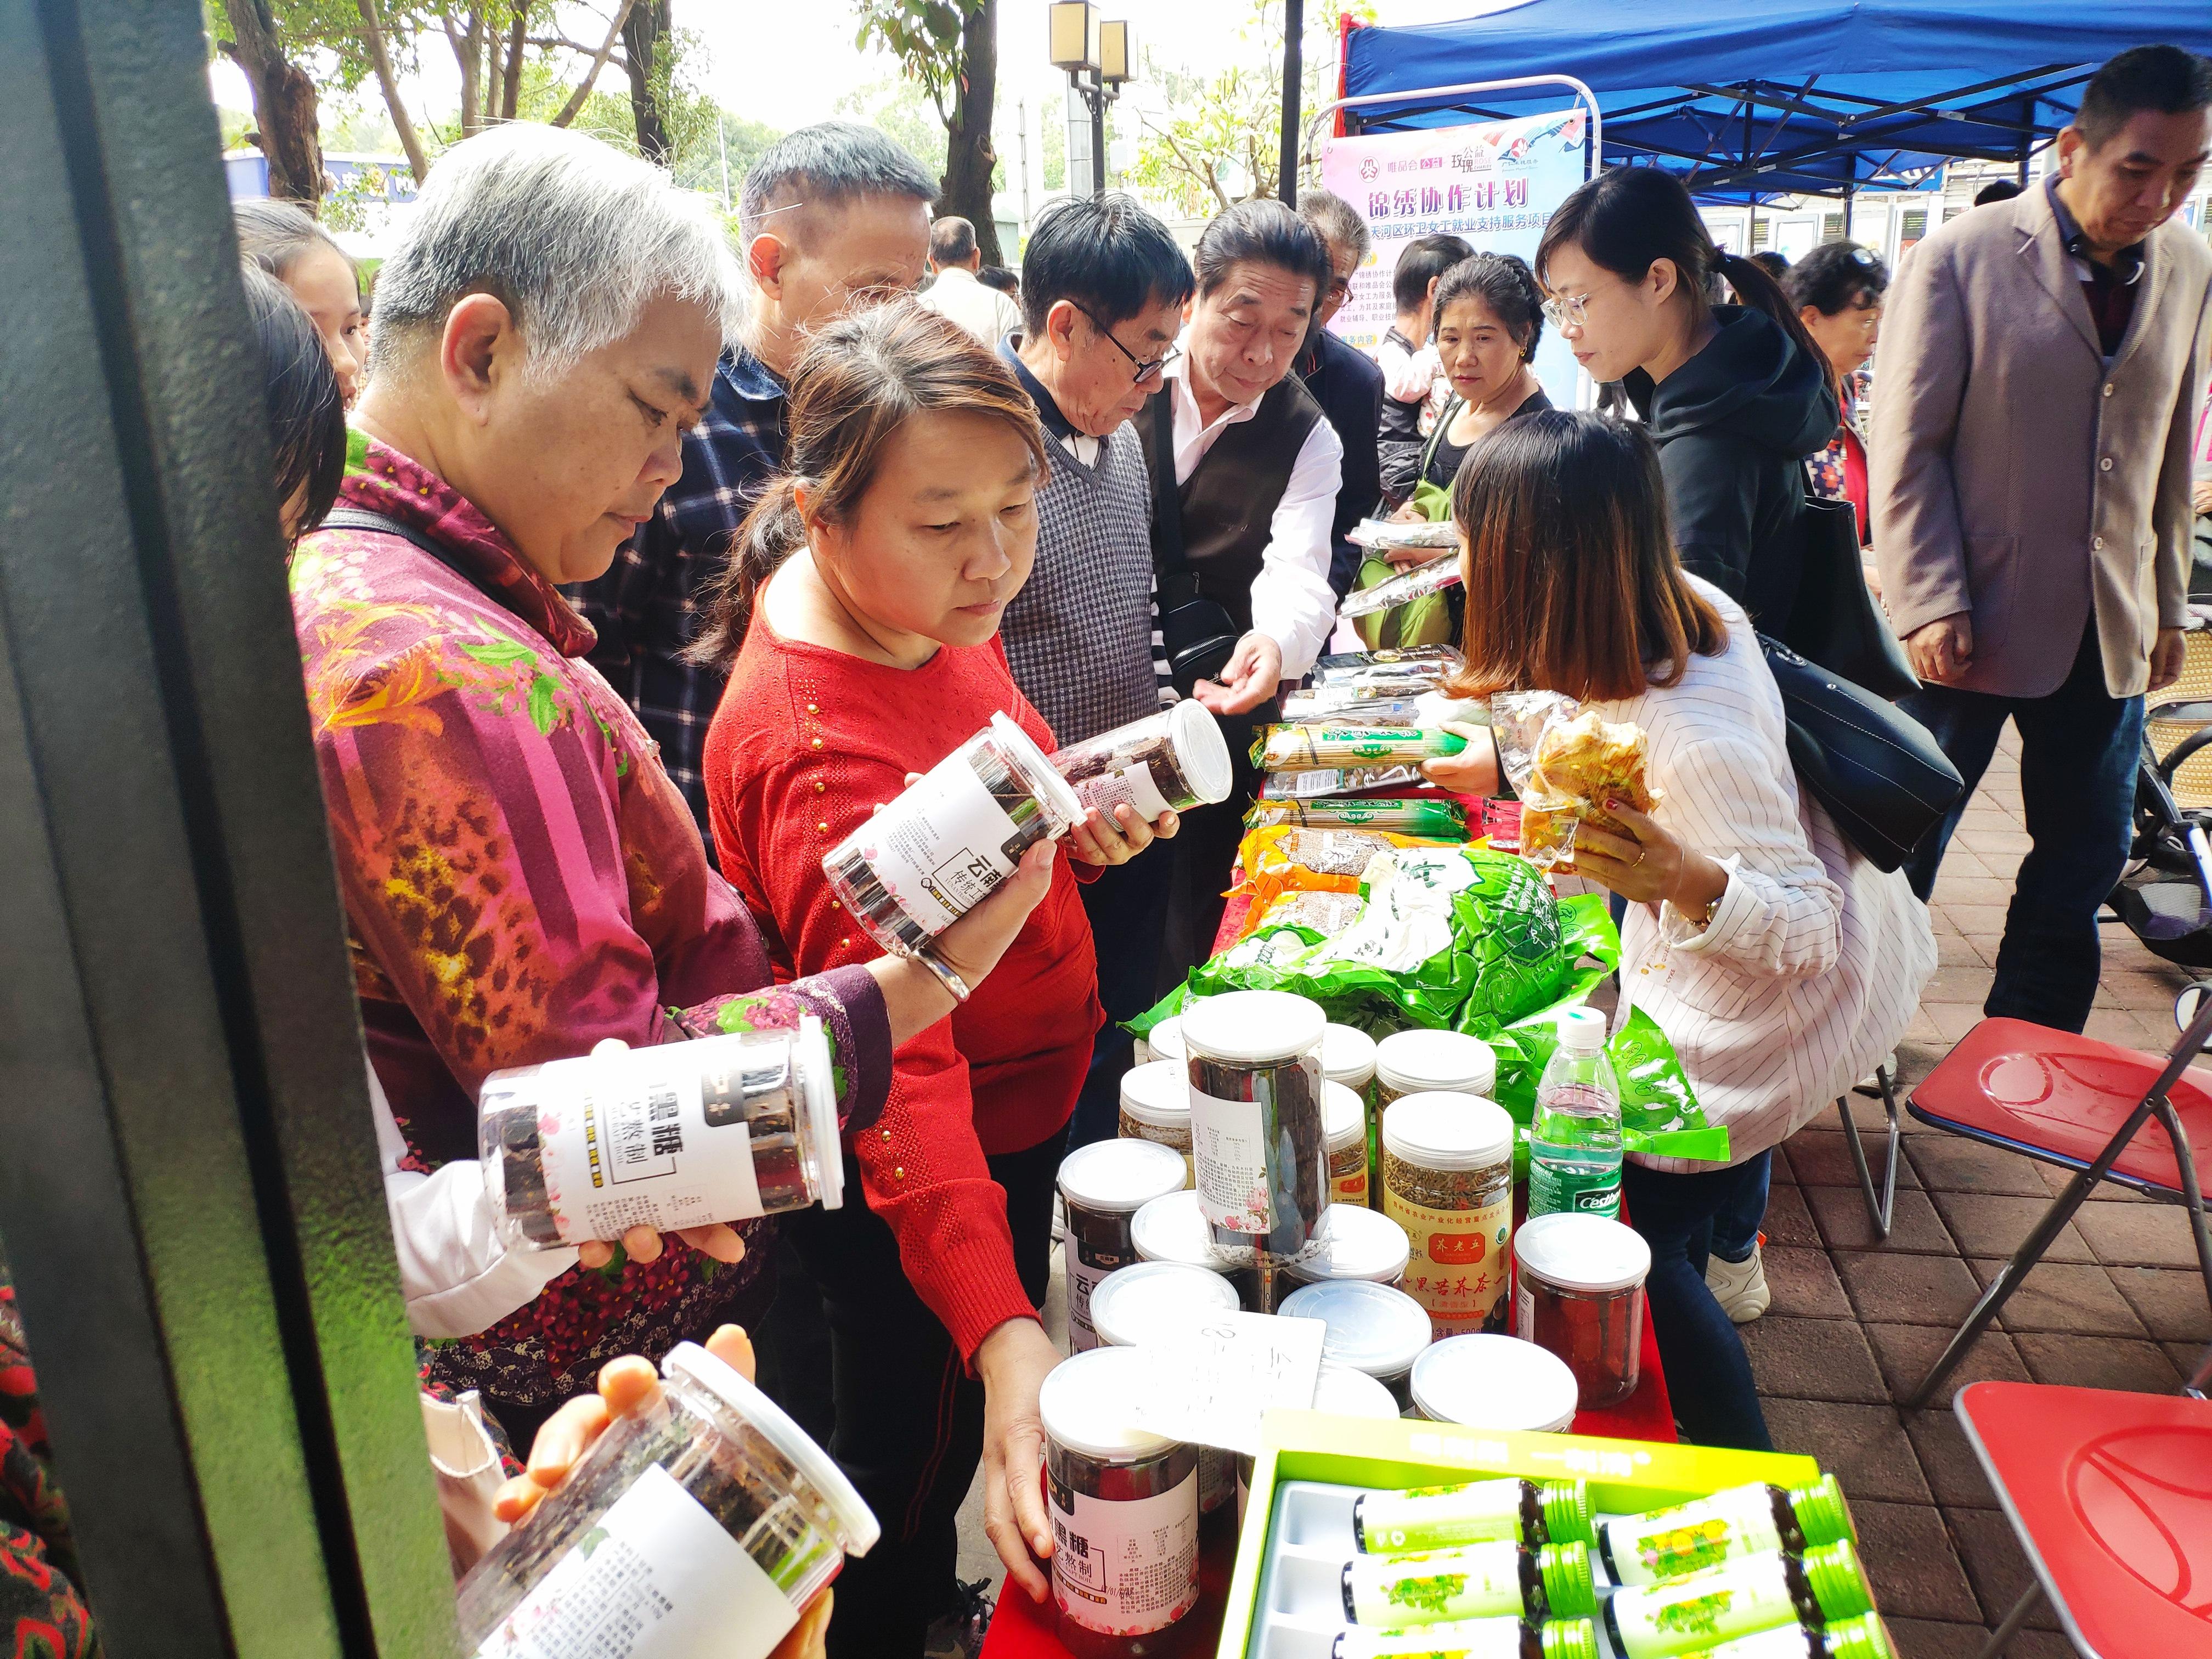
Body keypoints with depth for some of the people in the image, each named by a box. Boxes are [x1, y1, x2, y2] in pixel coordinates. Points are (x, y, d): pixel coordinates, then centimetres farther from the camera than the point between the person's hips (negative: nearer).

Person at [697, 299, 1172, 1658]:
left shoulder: (924, 608, -6)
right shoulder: (823, 751, -34)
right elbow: (899, 1070, -41)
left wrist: (1075, 829, -5)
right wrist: (1000, 1335, -50)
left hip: (1024, 1112, 9)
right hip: (923, 1191, -8)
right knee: (919, 1464, 17)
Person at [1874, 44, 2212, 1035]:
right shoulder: (1961, 260, -7)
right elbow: (1907, 447, -9)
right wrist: (1932, 606, -15)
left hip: (2110, 629, 5)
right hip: (1975, 623, -5)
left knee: (2086, 860, 10)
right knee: (1906, 841, 6)